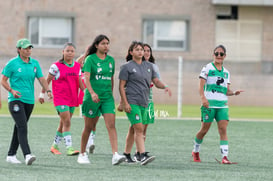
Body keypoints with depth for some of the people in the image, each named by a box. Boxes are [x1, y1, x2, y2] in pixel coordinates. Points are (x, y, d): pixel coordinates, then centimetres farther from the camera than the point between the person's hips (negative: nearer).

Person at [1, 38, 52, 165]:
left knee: (19, 128, 12)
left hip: (29, 101, 6)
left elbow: (41, 79, 7)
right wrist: (12, 90, -18)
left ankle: (11, 155, 21)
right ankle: (27, 155, -29)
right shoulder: (12, 63, -4)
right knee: (22, 127, -18)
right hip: (15, 100, -6)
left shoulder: (35, 63, 10)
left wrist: (48, 90, -11)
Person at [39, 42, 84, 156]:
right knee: (67, 122, -15)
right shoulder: (56, 66, -6)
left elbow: (79, 82, 15)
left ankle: (55, 146, 25)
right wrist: (42, 94, 3)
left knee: (63, 124, 12)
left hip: (72, 99, 6)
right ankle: (69, 148, -19)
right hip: (60, 98, -6)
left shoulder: (77, 66, 9)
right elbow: (47, 81, 1)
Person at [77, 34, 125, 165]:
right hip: (92, 97, -4)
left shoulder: (111, 60, 10)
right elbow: (86, 78, -16)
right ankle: (82, 154, 22)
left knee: (111, 125, -11)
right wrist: (92, 93, -30)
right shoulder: (90, 59, -6)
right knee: (89, 127, 6)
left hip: (107, 97, 4)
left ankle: (115, 155, -21)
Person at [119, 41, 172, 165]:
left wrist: (165, 87, -8)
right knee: (139, 128, -16)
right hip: (132, 101, -6)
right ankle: (143, 155, -23)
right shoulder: (127, 67, -2)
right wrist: (125, 103, -13)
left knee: (133, 129, 13)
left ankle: (126, 155, 22)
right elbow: (121, 86, -5)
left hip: (144, 102, 6)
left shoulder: (149, 66, 15)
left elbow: (156, 81, 14)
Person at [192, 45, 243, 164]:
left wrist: (234, 93, -2)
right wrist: (203, 98, -21)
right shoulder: (207, 68, 2)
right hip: (209, 104, -4)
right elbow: (201, 86, -6)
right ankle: (195, 152, 23)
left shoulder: (226, 72, 16)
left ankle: (224, 156, -14)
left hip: (222, 105, 4)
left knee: (223, 129, -8)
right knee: (204, 129, 1)